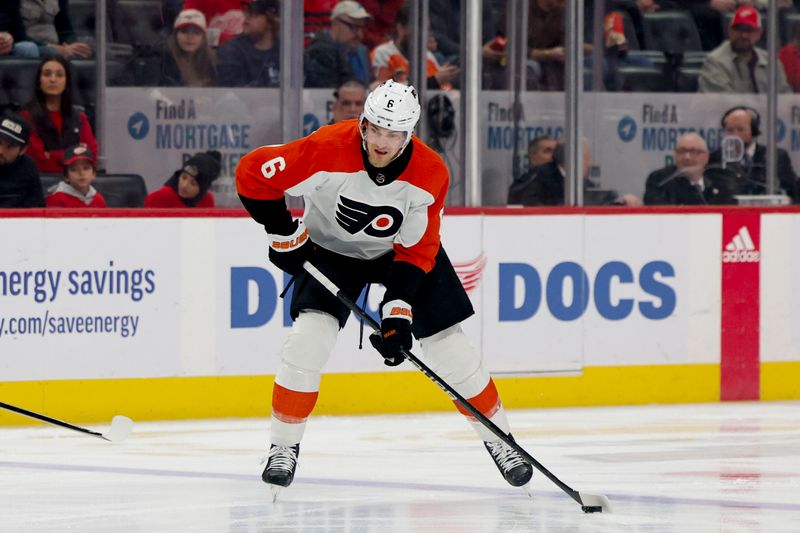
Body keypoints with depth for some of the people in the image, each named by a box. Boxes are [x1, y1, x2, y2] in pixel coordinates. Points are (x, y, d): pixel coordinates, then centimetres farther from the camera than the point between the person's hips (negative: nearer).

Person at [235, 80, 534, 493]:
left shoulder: (429, 175, -26)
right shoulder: (328, 150, -33)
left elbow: (417, 250, -18)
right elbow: (252, 173, -24)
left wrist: (399, 309, -27)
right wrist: (286, 235, -20)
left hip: (401, 249, 1)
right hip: (330, 247, -1)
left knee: (448, 344, -3)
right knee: (310, 336, -21)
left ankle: (498, 438, 14)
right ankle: (283, 448, -7)